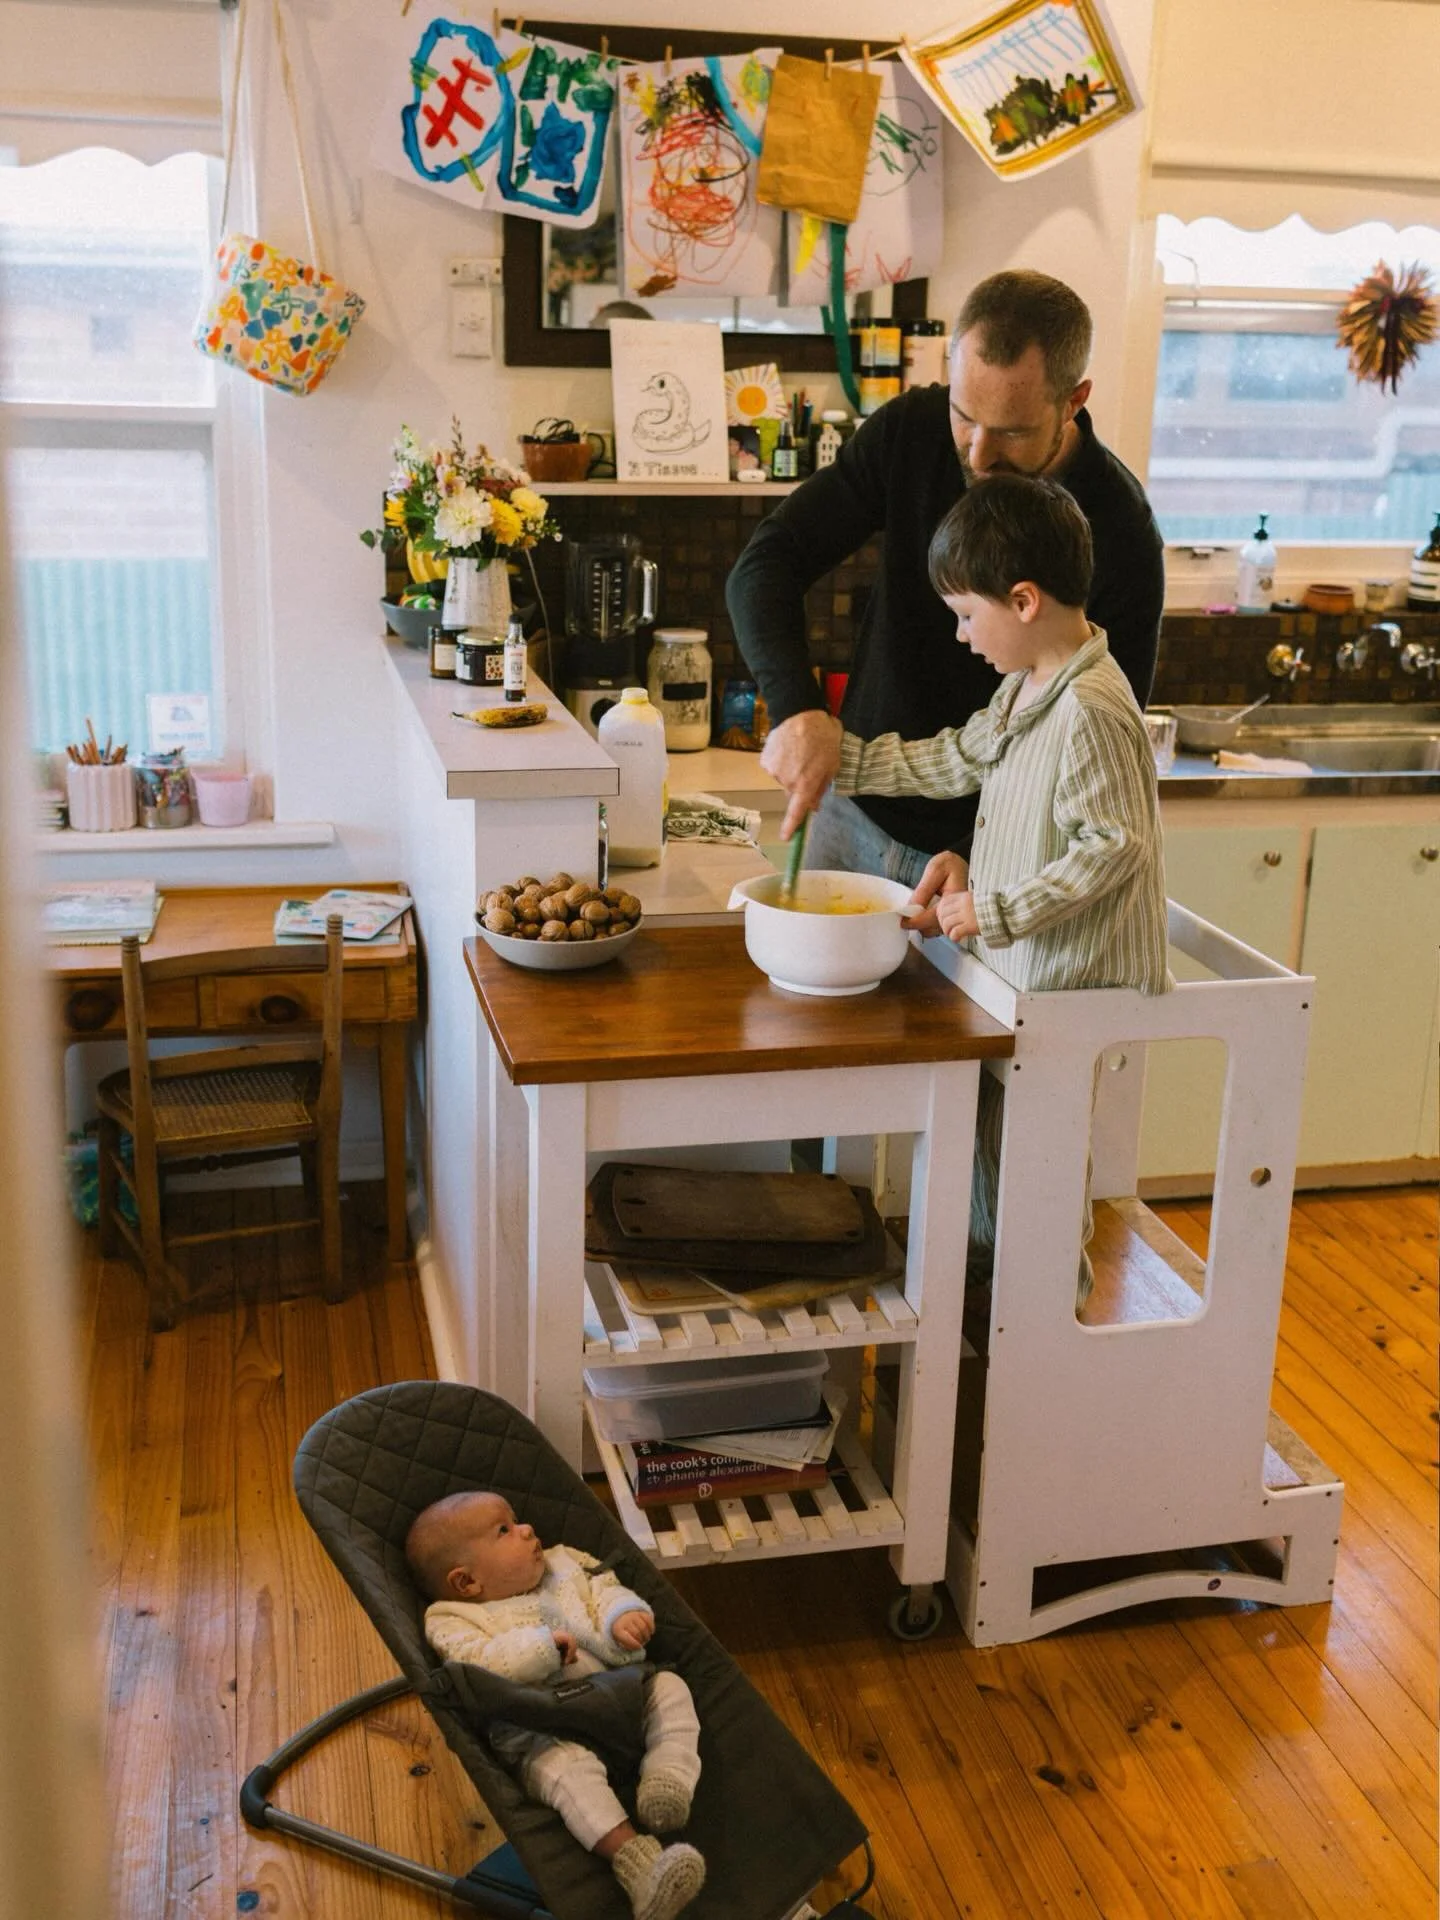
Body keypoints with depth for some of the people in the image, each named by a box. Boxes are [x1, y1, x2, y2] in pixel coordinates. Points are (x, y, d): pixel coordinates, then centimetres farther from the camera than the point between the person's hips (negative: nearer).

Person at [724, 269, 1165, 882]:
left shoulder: (1120, 536, -20)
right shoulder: (913, 429, -10)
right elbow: (767, 564, -11)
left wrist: (975, 857, -29)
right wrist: (794, 707, -29)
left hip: (989, 849, -3)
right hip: (855, 811, 4)